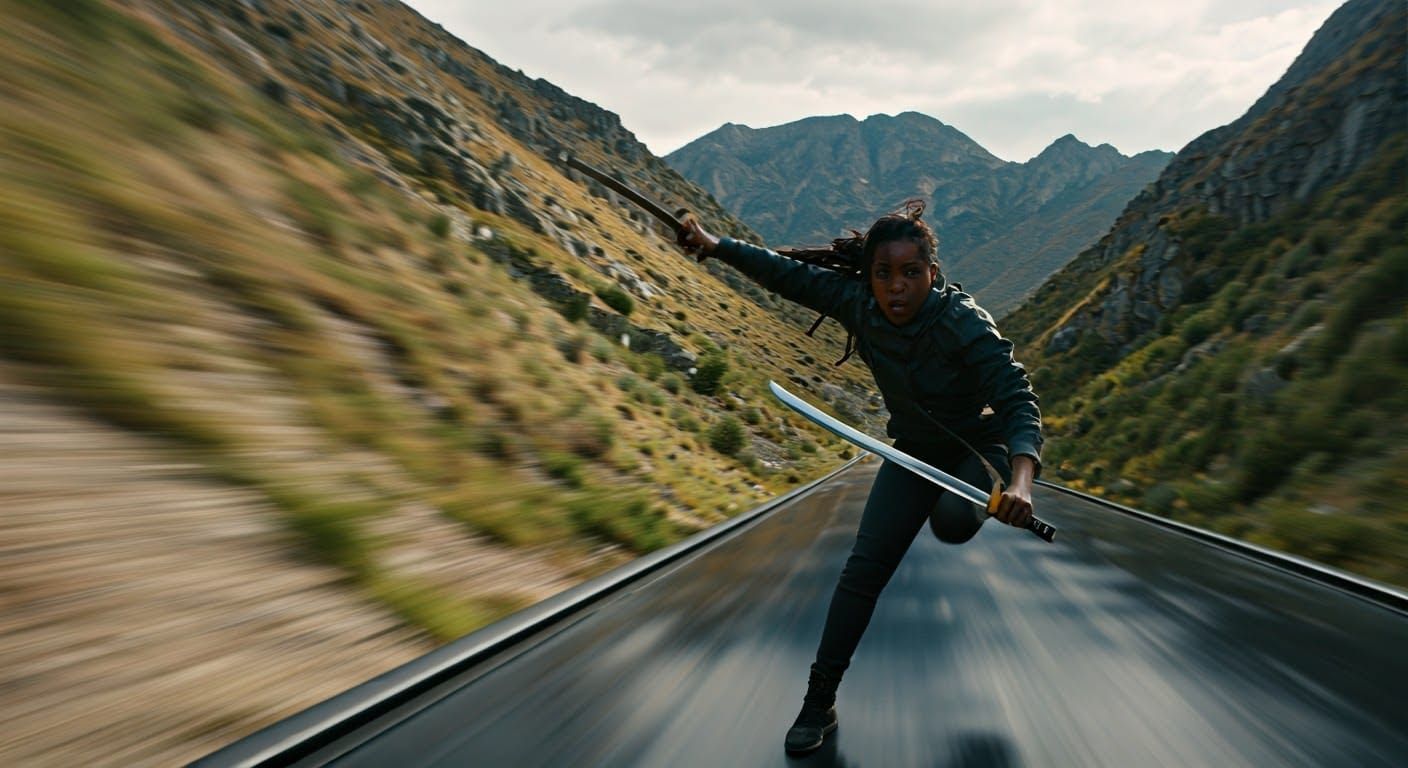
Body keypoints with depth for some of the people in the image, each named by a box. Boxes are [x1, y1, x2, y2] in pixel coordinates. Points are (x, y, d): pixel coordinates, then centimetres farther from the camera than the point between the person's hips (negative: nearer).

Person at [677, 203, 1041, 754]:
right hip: (913, 451, 3)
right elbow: (792, 277, -7)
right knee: (864, 567, -6)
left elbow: (1019, 402, -37)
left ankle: (964, 505, 8)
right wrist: (716, 246, -3)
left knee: (951, 521, -34)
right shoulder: (858, 303, -20)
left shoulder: (966, 324, -32)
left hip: (981, 446, -3)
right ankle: (819, 701, 6)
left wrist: (1021, 481, -54)